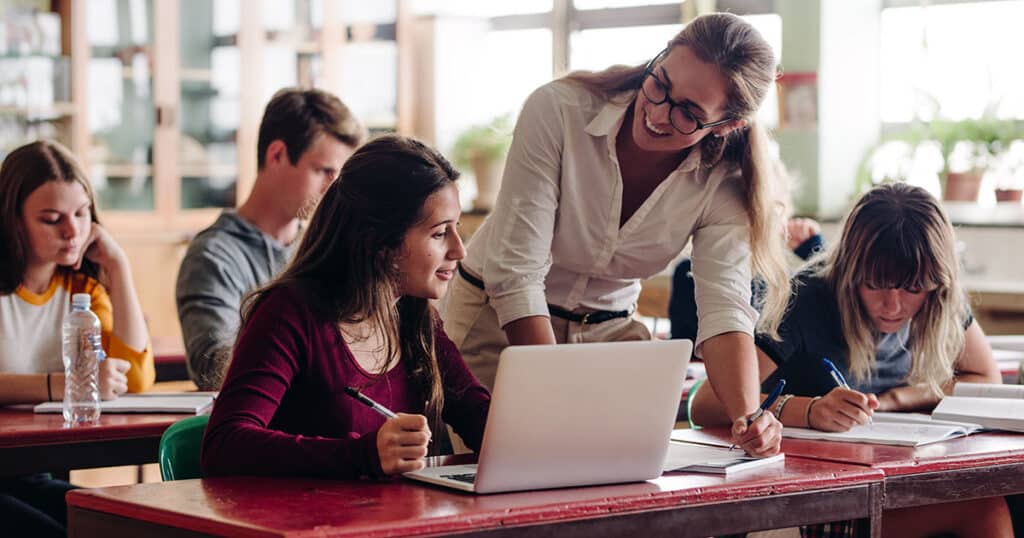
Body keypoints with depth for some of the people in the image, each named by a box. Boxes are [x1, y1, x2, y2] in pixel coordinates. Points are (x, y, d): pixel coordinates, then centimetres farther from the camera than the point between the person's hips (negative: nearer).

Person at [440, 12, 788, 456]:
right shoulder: (559, 110, -25)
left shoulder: (722, 182, -15)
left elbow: (724, 308, -24)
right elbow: (515, 272, -27)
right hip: (497, 320, -3)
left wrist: (748, 417, -44)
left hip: (609, 330, 3)